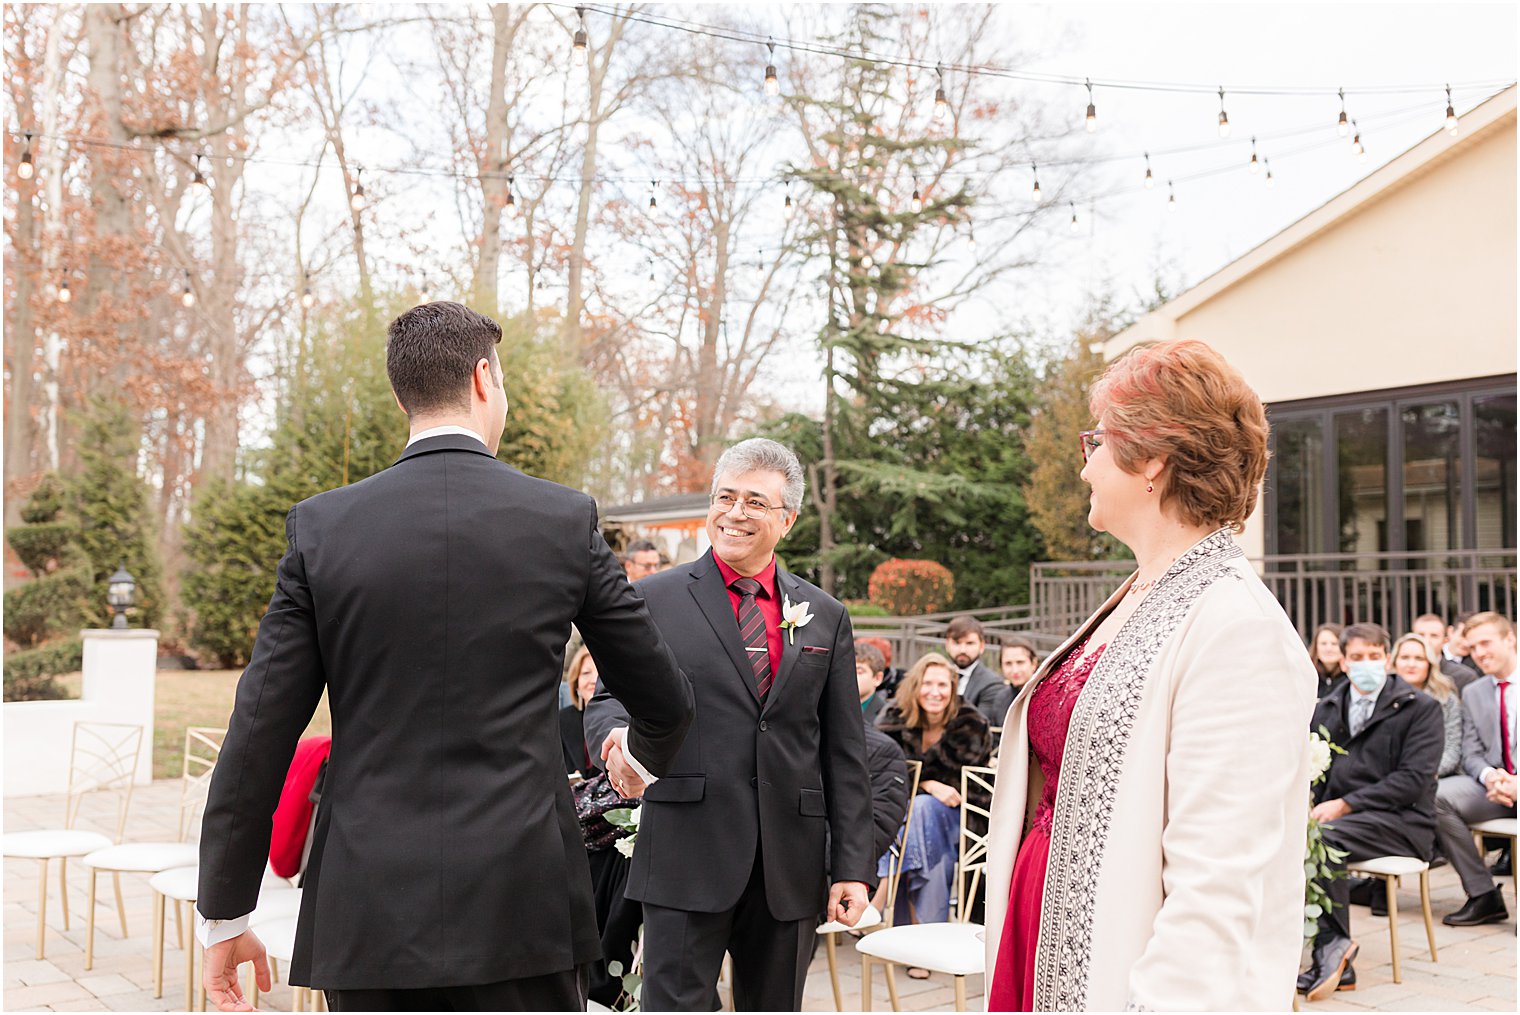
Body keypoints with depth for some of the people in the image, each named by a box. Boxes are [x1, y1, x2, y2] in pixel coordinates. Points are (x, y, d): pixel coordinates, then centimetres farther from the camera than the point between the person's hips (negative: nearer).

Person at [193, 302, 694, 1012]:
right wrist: (648, 755, 33)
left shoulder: (320, 527, -1)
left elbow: (261, 731, -1)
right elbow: (664, 701, 9)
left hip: (367, 910, 2)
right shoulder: (565, 521, -1)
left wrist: (223, 912, 8)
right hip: (519, 904, -1)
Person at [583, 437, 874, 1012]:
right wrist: (616, 738, -23)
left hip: (790, 871, 3)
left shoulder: (826, 616, 11)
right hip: (687, 856, -3)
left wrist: (852, 867, 4)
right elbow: (610, 698, 2)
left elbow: (845, 755, 10)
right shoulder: (656, 599, 4)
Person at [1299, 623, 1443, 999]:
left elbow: (1414, 779, -9)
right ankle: (1332, 955, -25)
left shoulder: (1421, 708, 2)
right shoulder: (1326, 709, 18)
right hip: (1337, 816, 5)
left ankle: (1331, 947, -20)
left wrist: (1345, 804, -17)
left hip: (1401, 822, -5)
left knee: (1324, 839, -34)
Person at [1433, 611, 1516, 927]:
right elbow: (1471, 754, 10)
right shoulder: (1473, 693, 16)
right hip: (1495, 782, 5)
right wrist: (1489, 776, -14)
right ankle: (1484, 897, -12)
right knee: (1434, 796, -23)